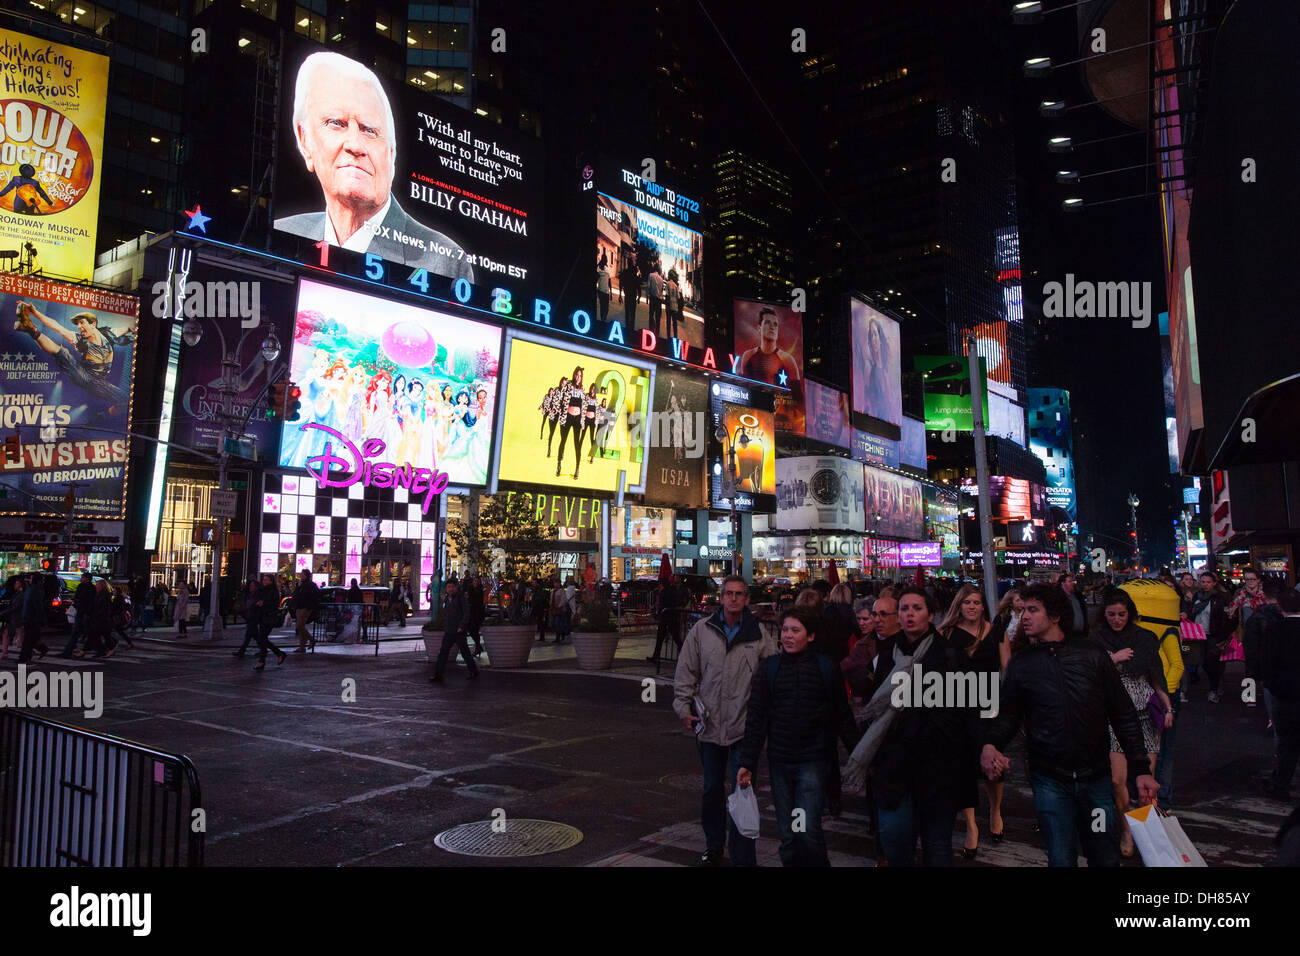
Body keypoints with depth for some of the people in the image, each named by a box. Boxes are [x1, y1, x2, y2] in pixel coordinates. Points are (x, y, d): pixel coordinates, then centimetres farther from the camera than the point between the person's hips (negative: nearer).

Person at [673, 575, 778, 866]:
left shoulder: (759, 635, -2)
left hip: (744, 725, -2)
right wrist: (684, 707, -1)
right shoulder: (702, 630, 1)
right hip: (709, 723, 2)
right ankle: (713, 846, 37)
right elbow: (686, 673, 6)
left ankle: (743, 858, 6)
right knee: (712, 788, 18)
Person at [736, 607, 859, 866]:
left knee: (808, 830, -10)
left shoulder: (827, 668, -1)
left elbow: (843, 717, 3)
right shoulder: (769, 668, 4)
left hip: (814, 760, -2)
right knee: (788, 835, 8)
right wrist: (747, 762, 0)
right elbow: (755, 718, 4)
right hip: (779, 762, 3)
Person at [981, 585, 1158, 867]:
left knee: (1106, 857, 11)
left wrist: (1142, 769, -1)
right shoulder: (1020, 663, 2)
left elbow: (1124, 714, 3)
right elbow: (1007, 716, 6)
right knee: (1062, 859, 4)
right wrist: (990, 744, -15)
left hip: (1096, 777, 0)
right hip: (1050, 781, 0)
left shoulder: (1092, 654, 0)